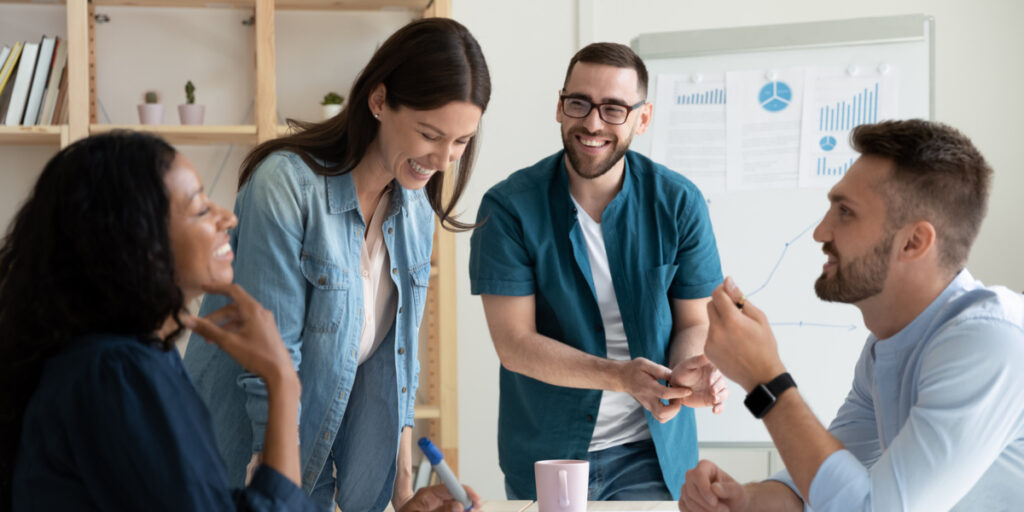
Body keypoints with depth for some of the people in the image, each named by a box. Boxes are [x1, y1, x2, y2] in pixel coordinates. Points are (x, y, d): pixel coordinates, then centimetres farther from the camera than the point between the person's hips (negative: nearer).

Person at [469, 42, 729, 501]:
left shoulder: (679, 203, -6)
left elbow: (694, 322, 0)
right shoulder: (509, 207, -12)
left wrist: (688, 372, -24)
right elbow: (514, 343, -15)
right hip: (544, 452, -1)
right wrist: (620, 376, -28)